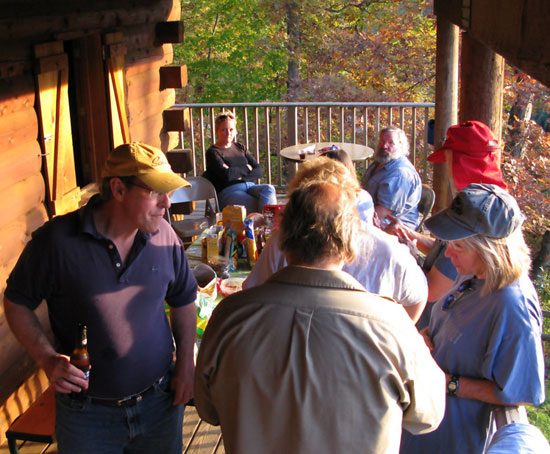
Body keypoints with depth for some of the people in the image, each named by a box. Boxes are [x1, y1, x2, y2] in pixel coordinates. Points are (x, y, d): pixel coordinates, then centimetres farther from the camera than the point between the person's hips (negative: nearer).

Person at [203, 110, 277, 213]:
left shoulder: (240, 148, 23)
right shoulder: (212, 152, 5)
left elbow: (259, 172, 13)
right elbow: (227, 175, -12)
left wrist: (239, 175, -6)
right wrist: (246, 168, 4)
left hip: (250, 186, 5)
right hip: (228, 191, -5)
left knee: (269, 189, -30)